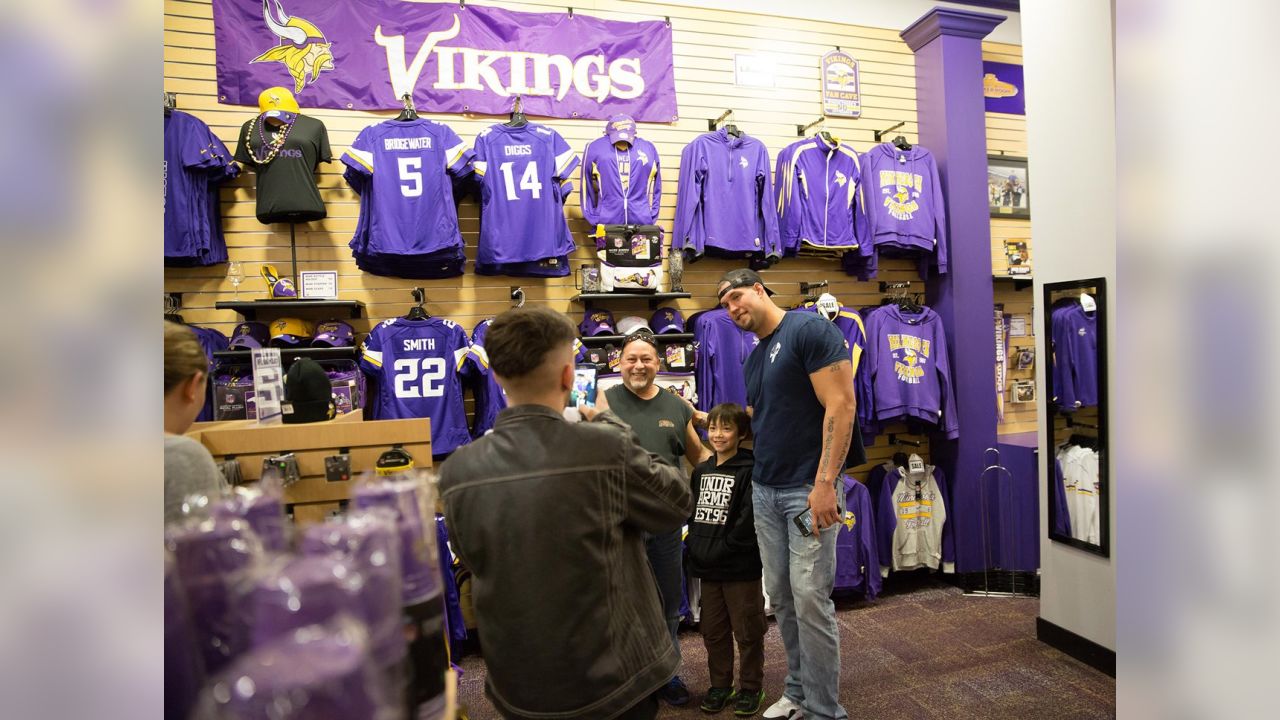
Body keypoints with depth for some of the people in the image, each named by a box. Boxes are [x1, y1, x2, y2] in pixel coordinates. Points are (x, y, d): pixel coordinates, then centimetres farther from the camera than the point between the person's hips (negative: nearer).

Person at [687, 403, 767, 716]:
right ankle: (721, 684, 32)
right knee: (713, 631, 16)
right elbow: (693, 513, 13)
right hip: (707, 567, 6)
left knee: (747, 632, 7)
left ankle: (751, 687, 25)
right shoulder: (701, 471, 11)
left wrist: (722, 550, -17)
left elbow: (748, 520, -18)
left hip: (740, 568, -6)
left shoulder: (749, 471, -11)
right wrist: (696, 549, 4)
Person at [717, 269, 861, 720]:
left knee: (811, 599, -4)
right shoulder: (752, 361, 15)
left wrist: (825, 483, -21)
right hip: (764, 491, 8)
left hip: (809, 490, -8)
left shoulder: (809, 330, -10)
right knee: (781, 597, 13)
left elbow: (841, 405, -17)